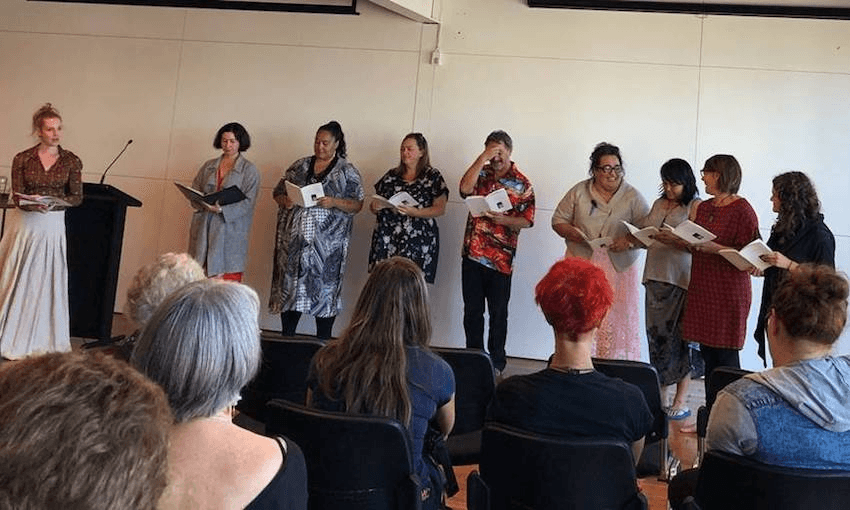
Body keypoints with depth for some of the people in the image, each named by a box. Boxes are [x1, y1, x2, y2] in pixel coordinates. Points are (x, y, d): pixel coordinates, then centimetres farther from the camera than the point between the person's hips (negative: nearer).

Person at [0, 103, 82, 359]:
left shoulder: (71, 161, 1)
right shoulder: (22, 159, -1)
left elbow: (77, 197, -1)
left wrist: (54, 202, -19)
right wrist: (35, 205, -26)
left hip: (53, 226, 0)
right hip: (24, 224, 0)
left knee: (46, 281, 4)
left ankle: (41, 339, 16)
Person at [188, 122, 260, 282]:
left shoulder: (249, 170, 3)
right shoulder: (209, 166, 17)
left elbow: (248, 201, -6)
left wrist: (222, 209, -19)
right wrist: (205, 204, -8)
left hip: (230, 228, -4)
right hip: (204, 227, 4)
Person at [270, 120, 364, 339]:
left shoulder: (347, 171, 4)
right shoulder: (300, 166, 14)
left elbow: (357, 204, -2)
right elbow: (278, 192, 15)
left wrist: (334, 202, -18)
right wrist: (285, 201, -7)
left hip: (327, 241, -3)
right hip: (294, 238, 3)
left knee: (324, 286, -1)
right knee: (290, 283, 4)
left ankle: (323, 343, 9)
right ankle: (286, 338, 14)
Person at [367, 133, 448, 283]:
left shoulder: (433, 176, 5)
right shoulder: (391, 175, 17)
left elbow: (440, 209, -2)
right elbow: (375, 204, 22)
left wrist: (413, 212, -16)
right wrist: (375, 206, -2)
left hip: (417, 243, -3)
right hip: (386, 239, 4)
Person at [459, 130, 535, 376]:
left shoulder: (522, 184, 1)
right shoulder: (481, 173, 7)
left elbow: (527, 220, -3)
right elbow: (465, 188, -14)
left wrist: (503, 220, -20)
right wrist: (483, 158, -14)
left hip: (501, 259, -3)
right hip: (472, 253, 3)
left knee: (498, 313, 6)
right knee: (472, 311, 10)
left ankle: (496, 363, 17)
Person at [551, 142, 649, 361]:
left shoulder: (633, 197, 3)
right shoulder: (579, 192, 5)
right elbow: (558, 221, 9)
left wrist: (630, 241, -18)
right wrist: (573, 233, -11)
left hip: (619, 268, 0)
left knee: (617, 322, 0)